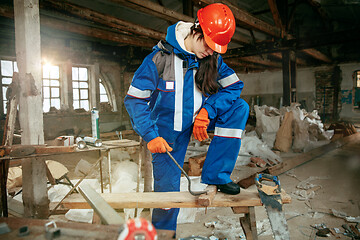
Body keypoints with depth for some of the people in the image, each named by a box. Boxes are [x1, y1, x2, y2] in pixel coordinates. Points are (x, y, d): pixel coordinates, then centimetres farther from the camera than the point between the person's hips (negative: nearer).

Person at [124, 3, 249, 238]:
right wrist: (151, 136, -26)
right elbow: (134, 99, -16)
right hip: (168, 134, -3)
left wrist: (208, 110, -25)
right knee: (167, 191, -2)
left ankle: (216, 175, -11)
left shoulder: (213, 59, -5)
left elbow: (234, 85, -8)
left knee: (240, 107, -16)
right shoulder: (160, 57, -18)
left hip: (200, 121, 4)